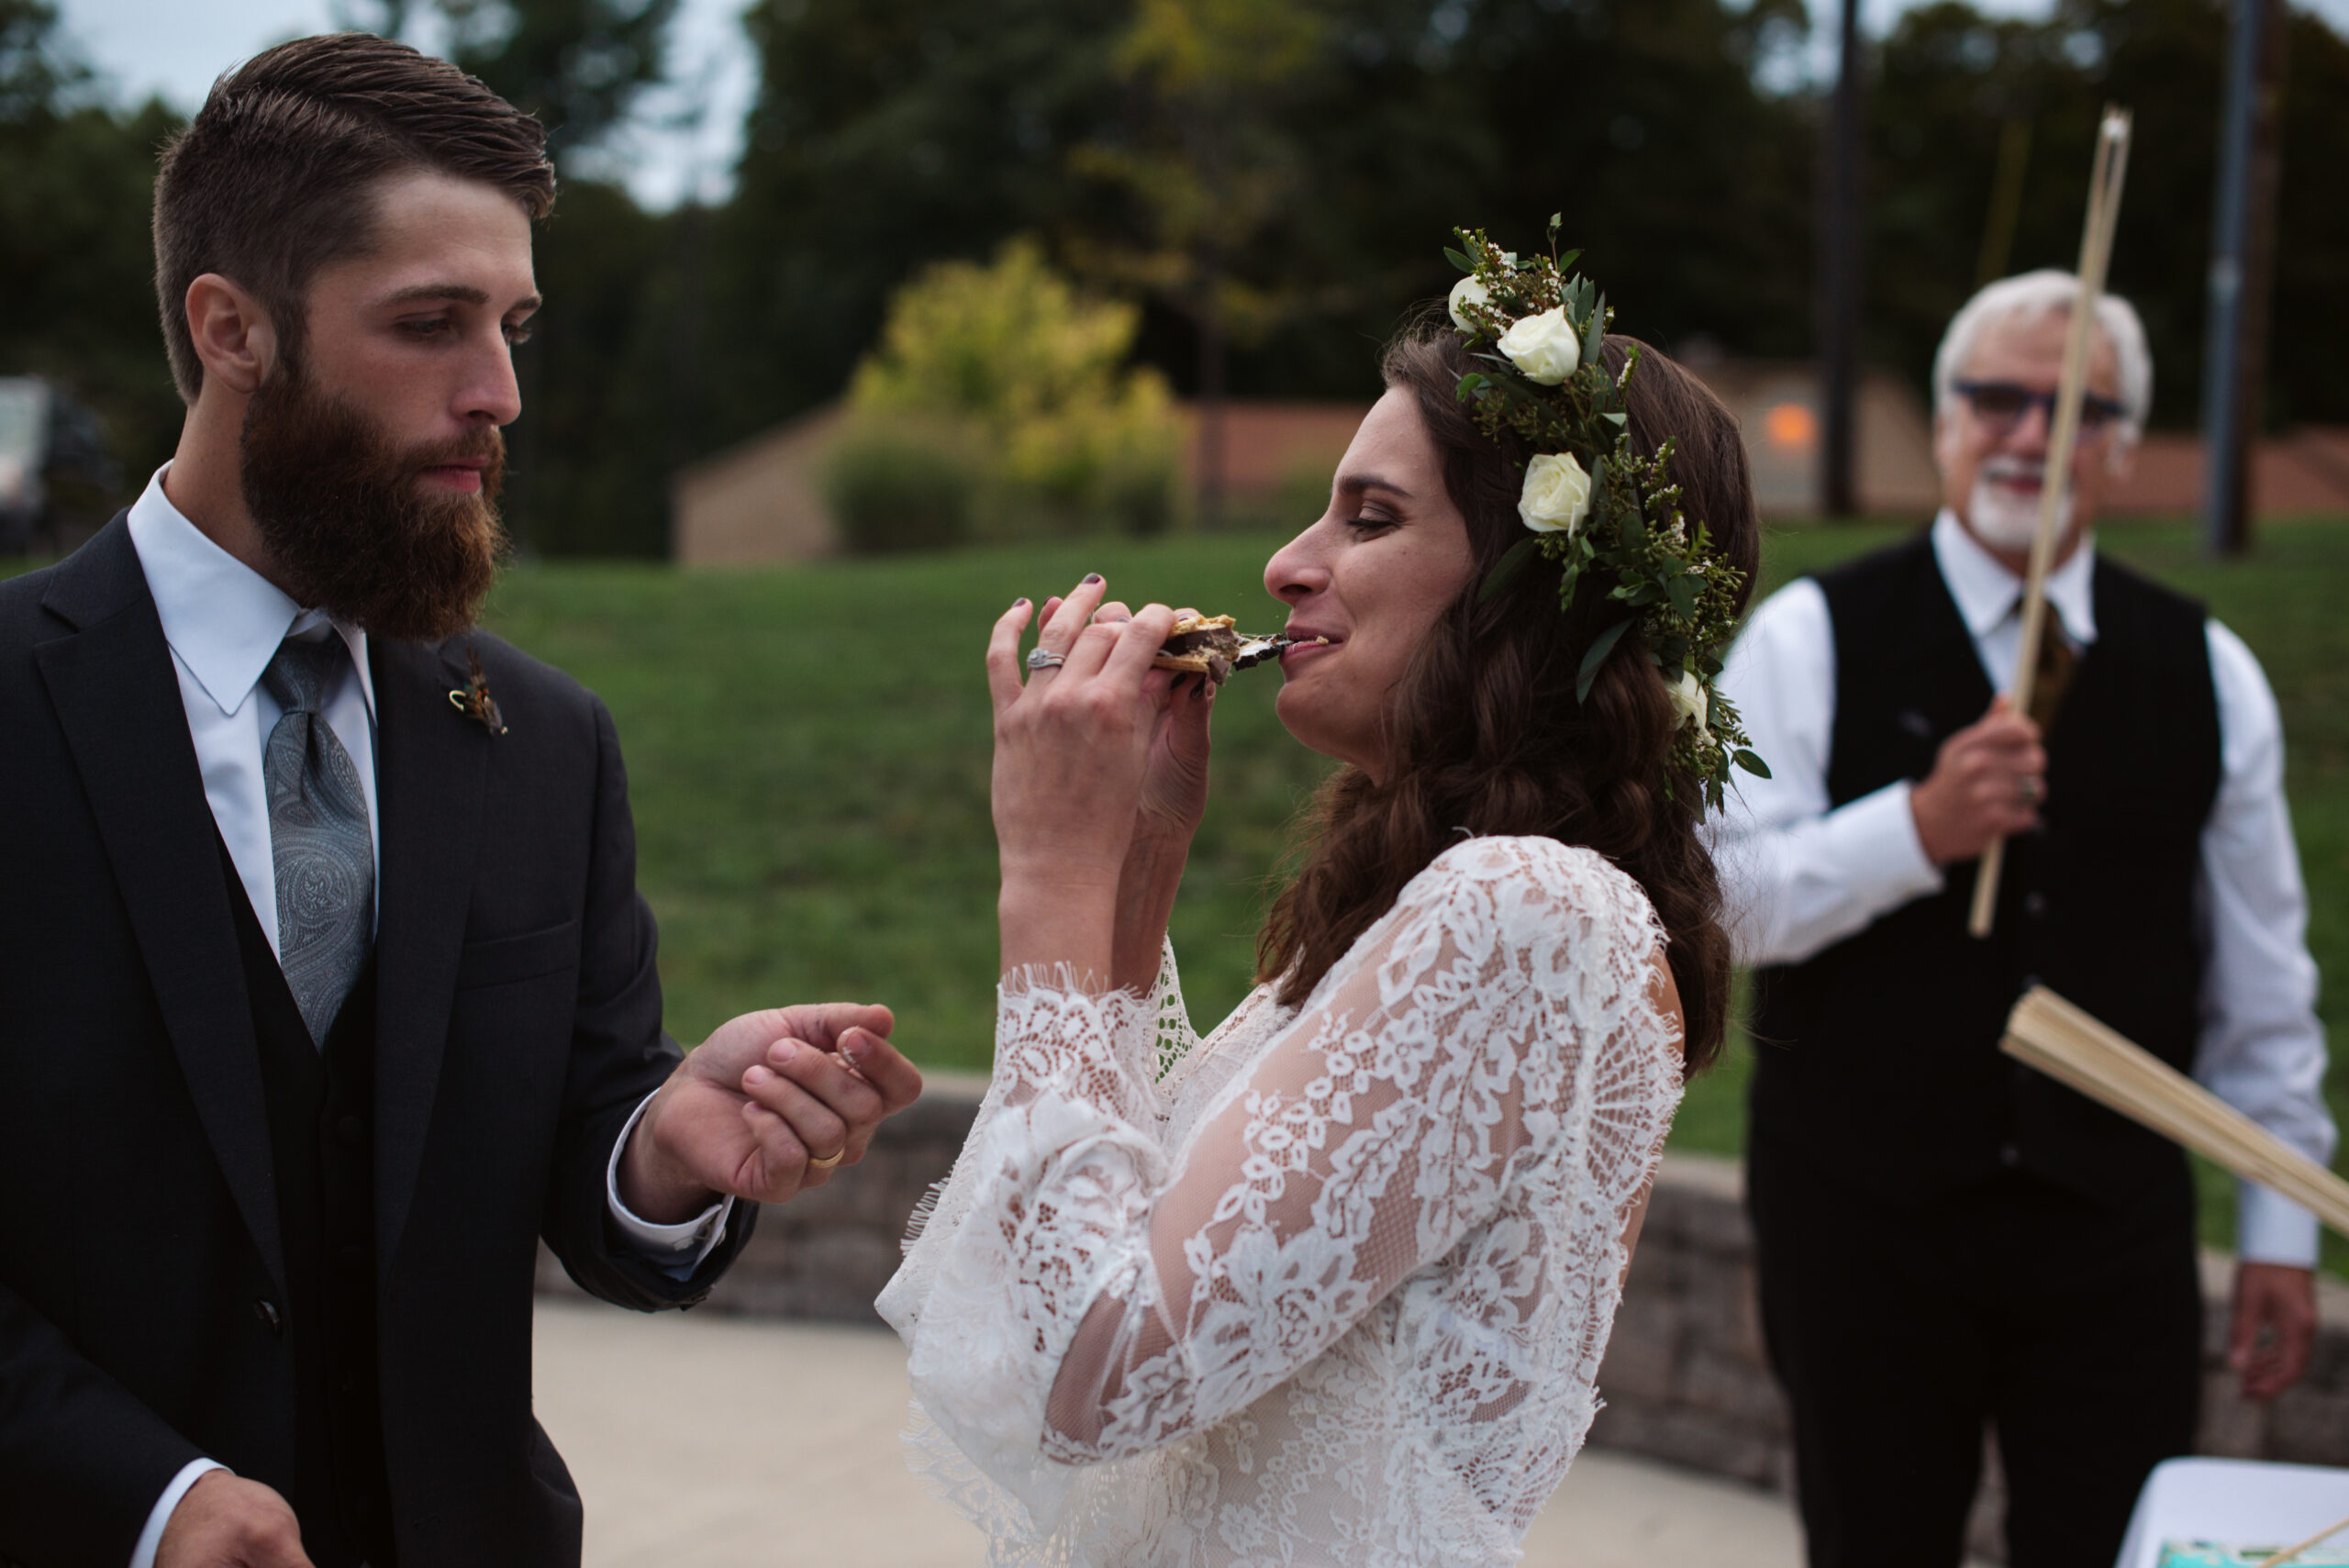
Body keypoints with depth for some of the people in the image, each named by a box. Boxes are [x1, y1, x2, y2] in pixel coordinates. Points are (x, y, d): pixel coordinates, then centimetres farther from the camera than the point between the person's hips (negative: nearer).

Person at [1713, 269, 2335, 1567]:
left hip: (2115, 1221, 2)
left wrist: (2281, 1228, 10)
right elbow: (1713, 900, -11)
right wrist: (1920, 828, -24)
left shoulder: (2208, 675, 6)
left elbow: (2261, 979, 10)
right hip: (1862, 1215, -1)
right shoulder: (1813, 639, -2)